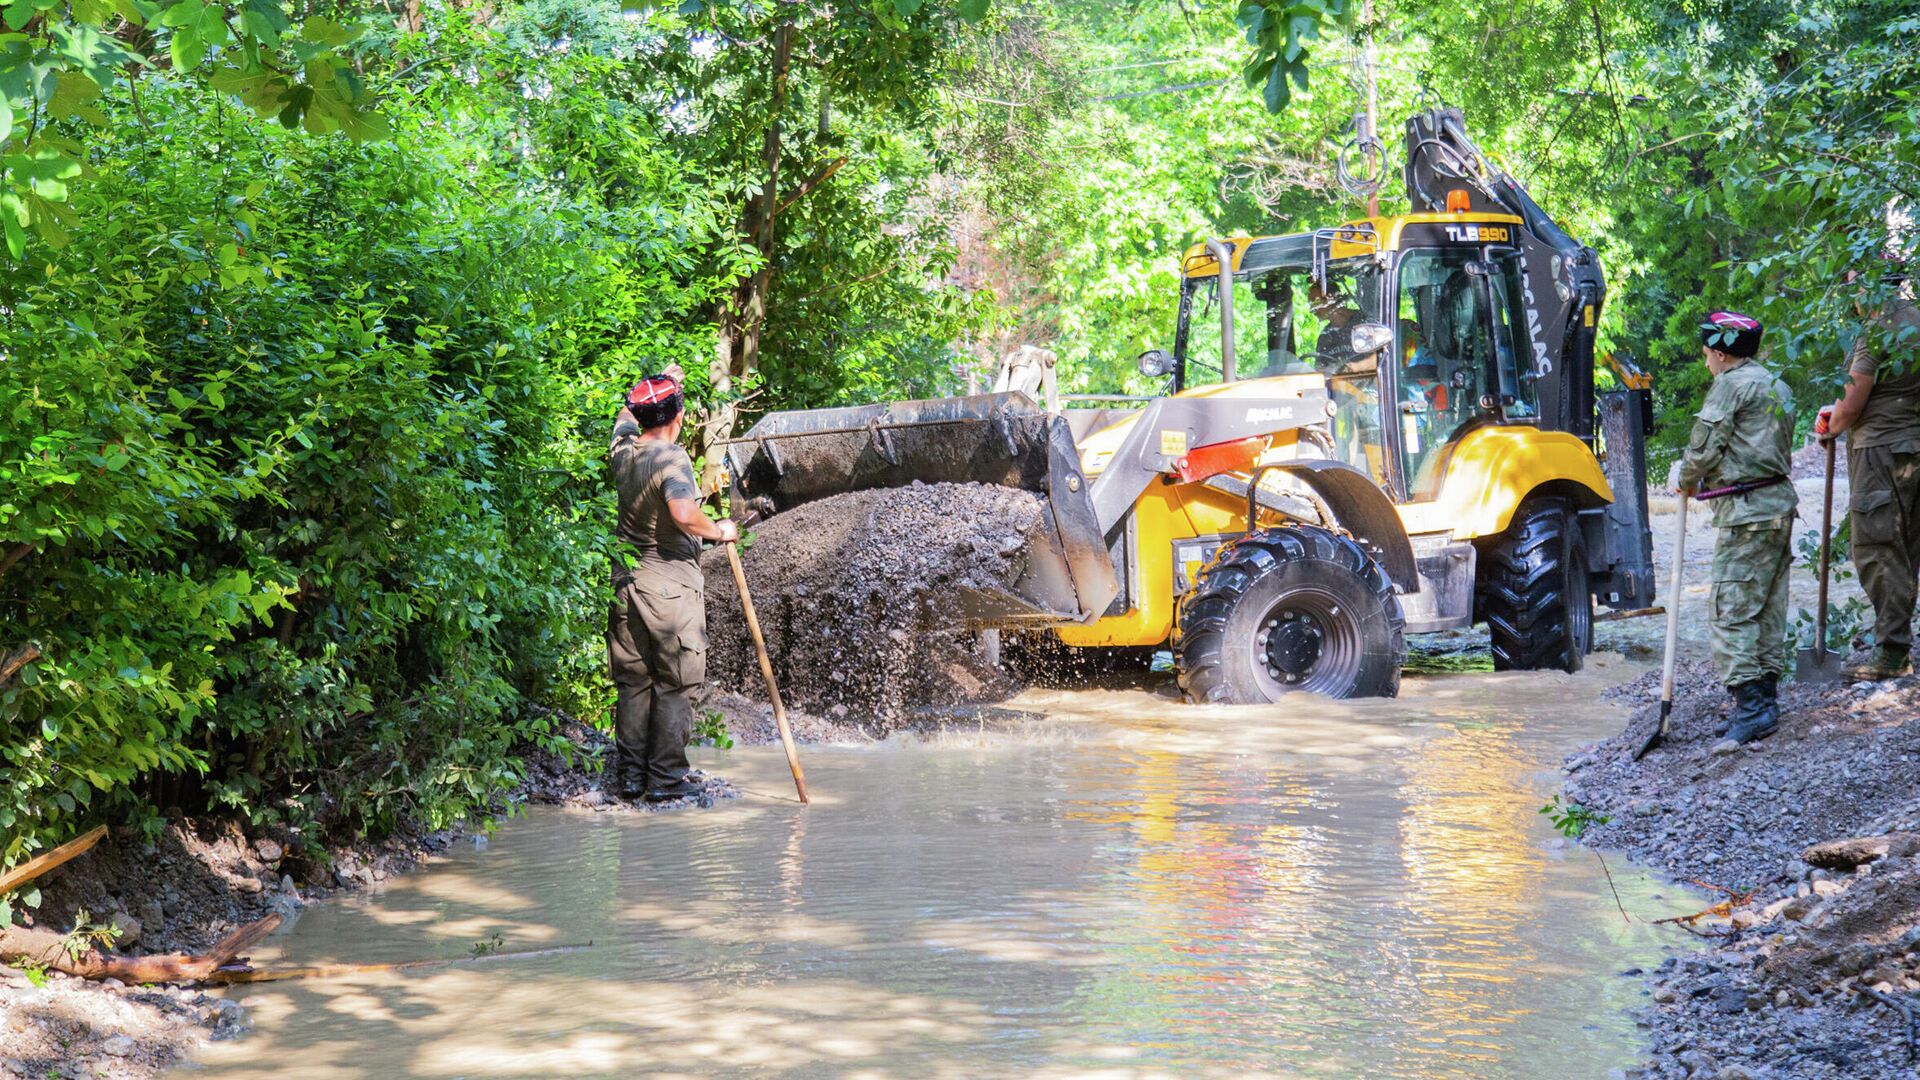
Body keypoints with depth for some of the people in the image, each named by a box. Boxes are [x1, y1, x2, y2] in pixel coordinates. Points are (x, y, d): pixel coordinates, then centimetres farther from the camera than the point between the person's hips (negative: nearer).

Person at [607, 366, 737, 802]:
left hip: (627, 581, 7)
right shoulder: (671, 459, -16)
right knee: (674, 685, 2)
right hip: (672, 583, -7)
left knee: (633, 683, 11)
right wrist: (718, 531, -13)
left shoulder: (624, 450, 4)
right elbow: (684, 515, -32)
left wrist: (659, 385, 39)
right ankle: (666, 778, 3)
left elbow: (626, 417, 28)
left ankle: (630, 775, 14)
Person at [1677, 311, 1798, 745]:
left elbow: (1704, 447, -13)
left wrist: (1687, 480, 7)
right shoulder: (1778, 387, 19)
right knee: (1769, 608, 12)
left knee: (1732, 609, -10)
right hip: (1780, 502, 10)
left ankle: (1750, 707, -14)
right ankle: (1765, 700, 16)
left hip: (1747, 513, -10)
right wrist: (1706, 479, 17)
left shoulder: (1732, 386, -9)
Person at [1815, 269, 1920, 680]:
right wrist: (1839, 411, 24)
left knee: (1878, 551, -5)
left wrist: (1832, 427, 5)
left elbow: (1853, 405, -15)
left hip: (1882, 450, -9)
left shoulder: (1877, 332, -17)